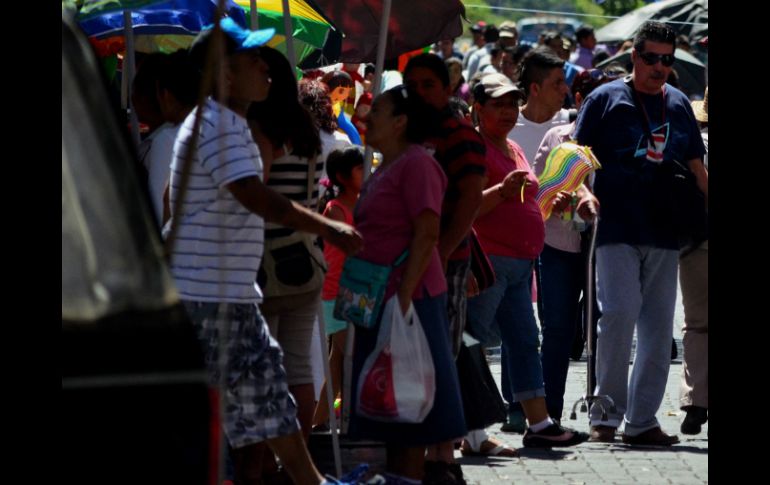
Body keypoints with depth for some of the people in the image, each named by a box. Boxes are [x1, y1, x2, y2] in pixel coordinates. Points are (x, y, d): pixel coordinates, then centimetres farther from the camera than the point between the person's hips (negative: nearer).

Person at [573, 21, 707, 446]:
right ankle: (606, 414, -3)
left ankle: (642, 419, 9)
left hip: (664, 232, 5)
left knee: (658, 325, 3)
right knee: (619, 313, -14)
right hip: (617, 229, -5)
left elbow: (695, 167, 21)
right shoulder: (606, 99, 2)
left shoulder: (679, 104, 15)